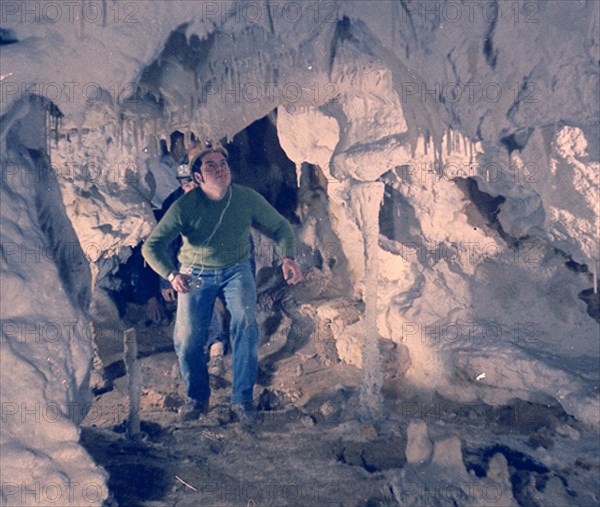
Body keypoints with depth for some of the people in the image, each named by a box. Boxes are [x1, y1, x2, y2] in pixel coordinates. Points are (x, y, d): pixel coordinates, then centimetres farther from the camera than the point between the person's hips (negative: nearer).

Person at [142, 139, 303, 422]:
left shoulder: (248, 199, -14)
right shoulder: (185, 206, -18)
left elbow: (280, 227, -2)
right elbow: (152, 246, -20)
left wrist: (288, 258, -23)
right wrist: (171, 275, -39)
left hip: (236, 269, 0)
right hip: (196, 272, 0)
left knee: (246, 324, -24)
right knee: (186, 337, -13)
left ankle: (242, 399, -6)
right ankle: (198, 397, 16)